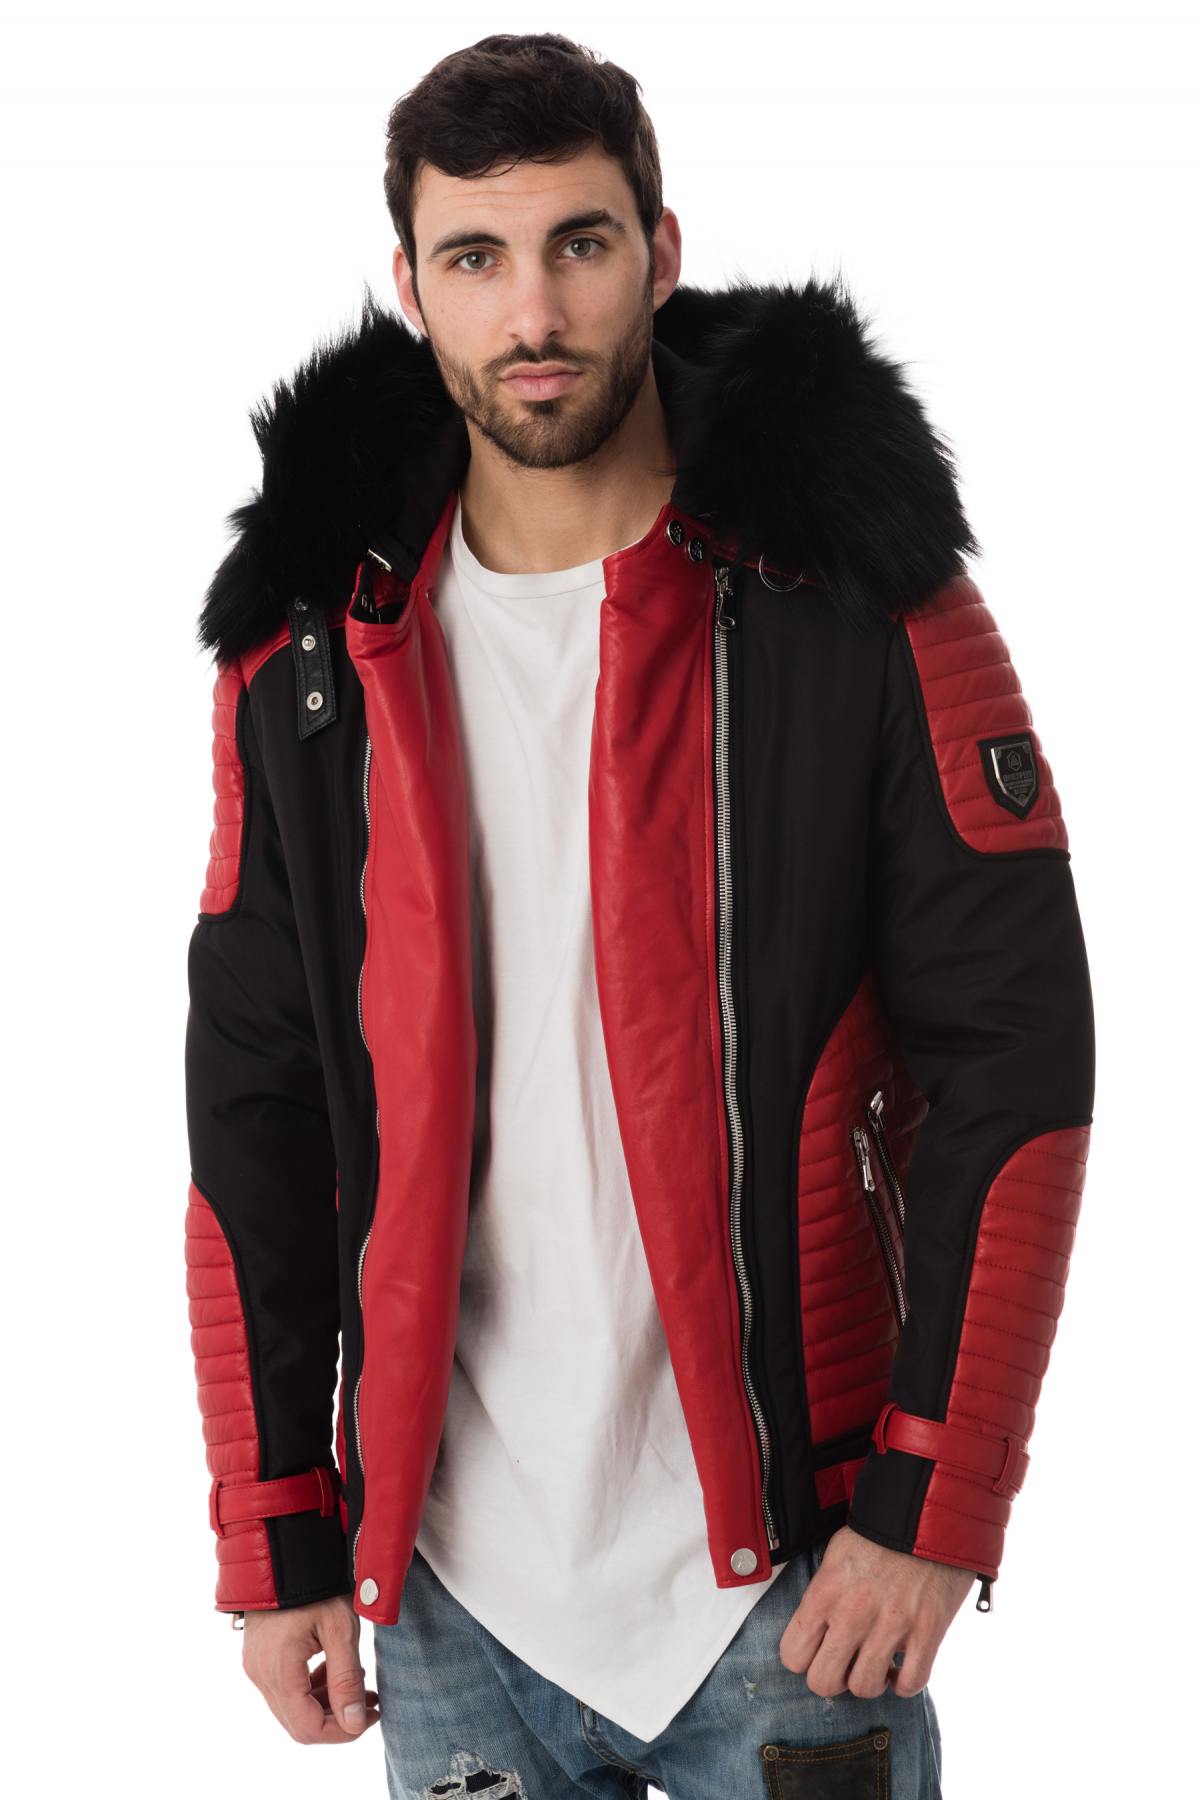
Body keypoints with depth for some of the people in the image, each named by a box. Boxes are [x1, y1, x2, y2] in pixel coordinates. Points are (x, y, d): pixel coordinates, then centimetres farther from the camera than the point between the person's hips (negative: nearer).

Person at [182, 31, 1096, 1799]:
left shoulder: (858, 597, -7)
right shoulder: (311, 651, 2)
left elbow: (1014, 1059, -7)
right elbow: (253, 1112, 5)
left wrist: (934, 1503, -11)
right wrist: (279, 1545, 3)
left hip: (791, 1580, -2)